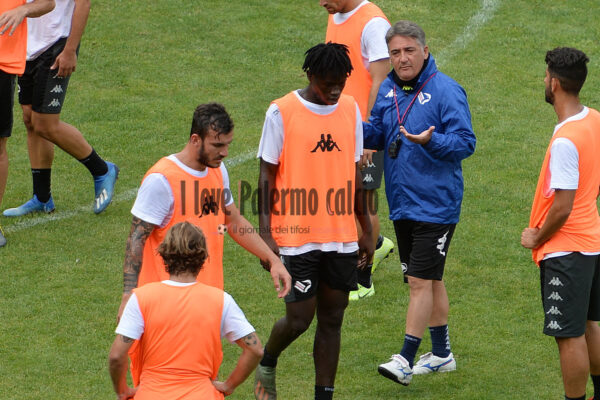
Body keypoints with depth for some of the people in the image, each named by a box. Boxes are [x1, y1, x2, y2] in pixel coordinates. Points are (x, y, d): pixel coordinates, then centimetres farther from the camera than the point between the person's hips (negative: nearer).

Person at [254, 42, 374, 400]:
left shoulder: (351, 109, 7)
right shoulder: (282, 112, -7)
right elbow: (268, 175, -4)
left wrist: (366, 230, 15)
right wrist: (265, 234, -10)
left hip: (342, 238, 4)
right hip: (296, 237, -4)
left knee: (332, 320, 7)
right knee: (299, 319, -4)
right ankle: (267, 363, 27)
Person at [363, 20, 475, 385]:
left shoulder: (446, 90, -14)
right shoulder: (387, 89, 7)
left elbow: (465, 142, -18)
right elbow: (378, 134, 16)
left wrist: (430, 141, -35)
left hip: (435, 204, -8)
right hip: (402, 204, 8)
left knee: (420, 281, -9)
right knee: (430, 279, 17)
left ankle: (406, 361, -7)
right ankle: (441, 354, 29)